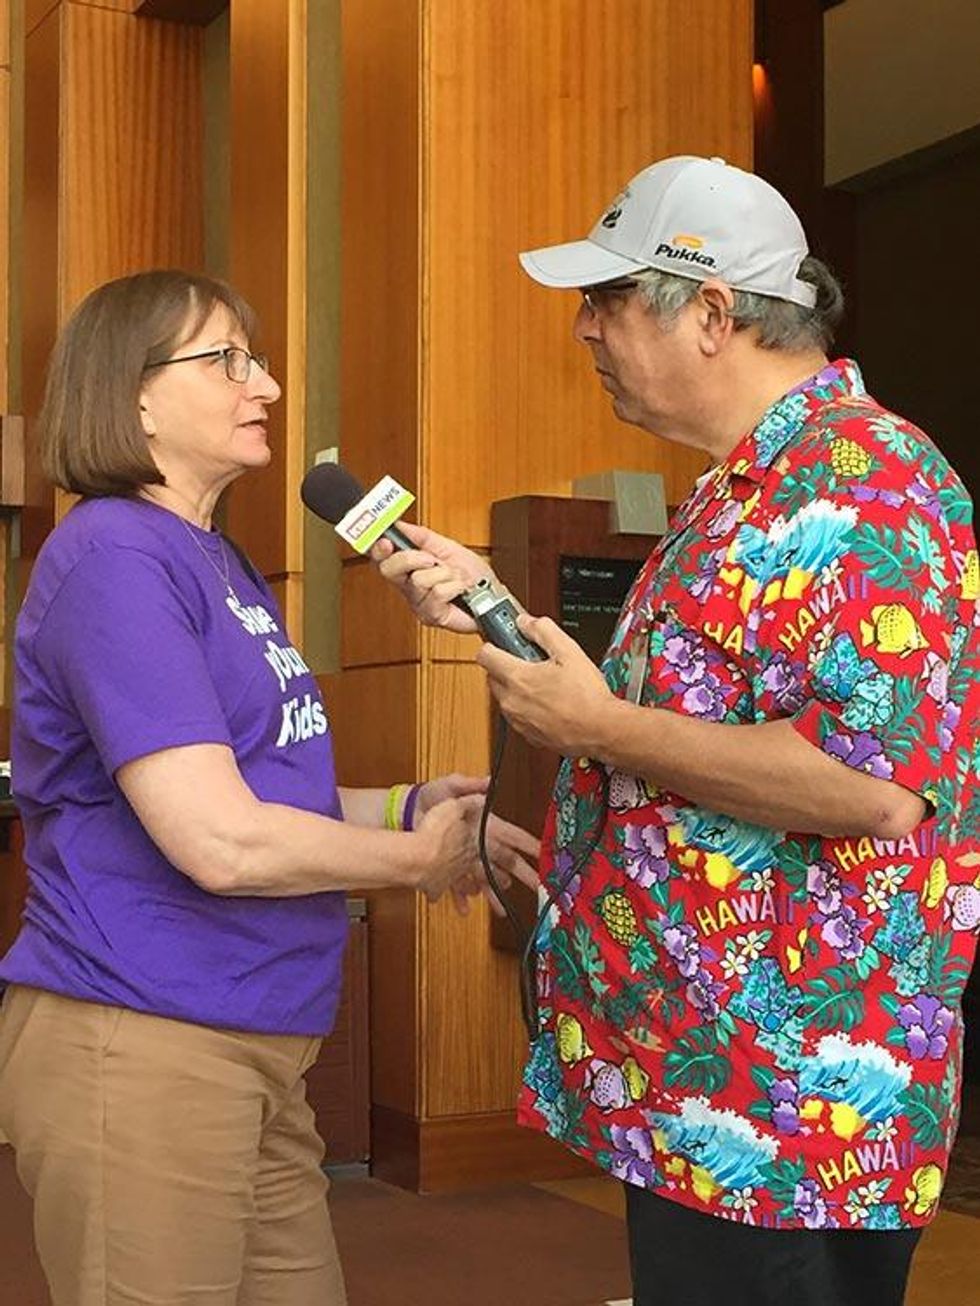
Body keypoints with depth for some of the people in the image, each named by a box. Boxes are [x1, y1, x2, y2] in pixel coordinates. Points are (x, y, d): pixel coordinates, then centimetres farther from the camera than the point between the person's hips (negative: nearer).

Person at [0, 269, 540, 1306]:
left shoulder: (222, 563, 13)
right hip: (138, 1044, -9)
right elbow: (220, 842, -23)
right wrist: (421, 856, -9)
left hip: (257, 1051, 9)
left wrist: (408, 805, 2)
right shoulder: (114, 556, -16)